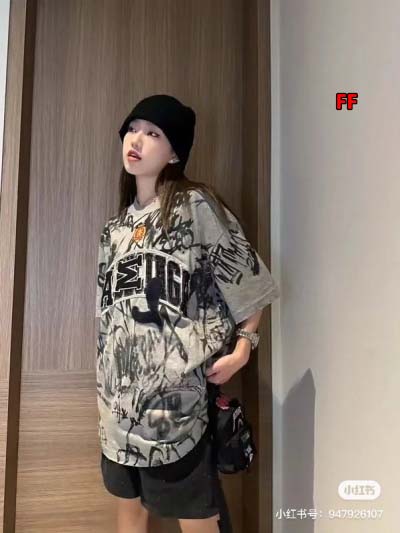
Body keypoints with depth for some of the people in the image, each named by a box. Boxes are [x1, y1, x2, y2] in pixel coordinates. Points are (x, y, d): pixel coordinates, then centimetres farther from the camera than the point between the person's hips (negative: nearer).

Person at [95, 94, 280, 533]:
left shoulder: (195, 204, -6)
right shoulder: (116, 225, 13)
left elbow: (246, 278, -5)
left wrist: (242, 345, -16)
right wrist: (105, 395, 16)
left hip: (177, 386, -6)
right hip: (124, 391, 7)